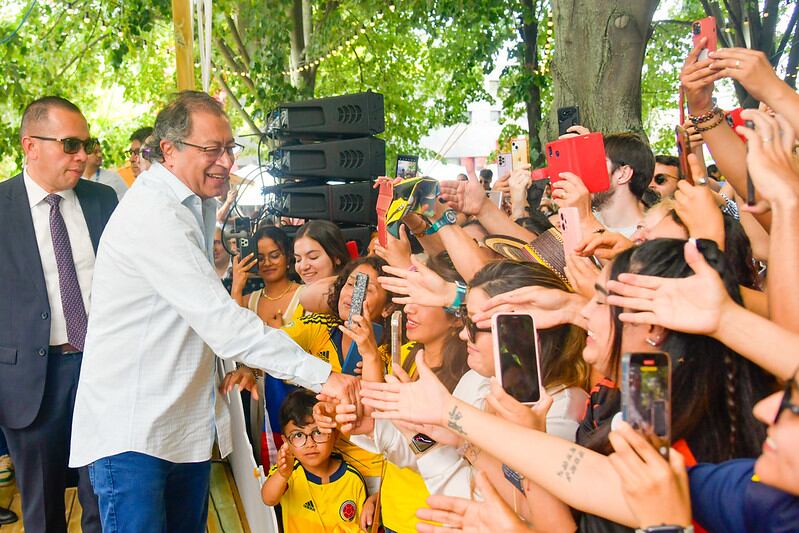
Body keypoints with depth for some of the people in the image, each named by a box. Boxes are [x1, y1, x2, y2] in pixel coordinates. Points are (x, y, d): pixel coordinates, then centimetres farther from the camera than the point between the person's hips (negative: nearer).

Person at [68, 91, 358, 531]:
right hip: (131, 429, -9)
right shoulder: (154, 215, -22)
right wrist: (320, 375, -29)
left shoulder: (198, 205, 12)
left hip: (189, 423, 9)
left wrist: (240, 359, 5)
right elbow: (219, 318, -28)